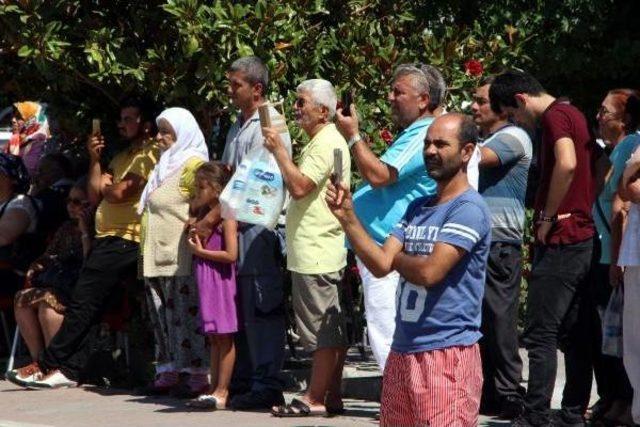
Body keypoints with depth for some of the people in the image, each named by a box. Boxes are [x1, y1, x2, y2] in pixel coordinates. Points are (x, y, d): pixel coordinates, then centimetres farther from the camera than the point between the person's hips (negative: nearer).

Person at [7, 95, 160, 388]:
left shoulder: (148, 155, -5)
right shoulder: (123, 156, 24)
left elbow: (120, 193, -17)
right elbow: (95, 196, 16)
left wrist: (106, 186, 6)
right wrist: (94, 159, 8)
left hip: (124, 241, -9)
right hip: (106, 239, 9)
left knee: (82, 303, -11)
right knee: (85, 306, 1)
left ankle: (46, 365, -11)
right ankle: (69, 370, -2)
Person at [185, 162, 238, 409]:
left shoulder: (227, 216, -13)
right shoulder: (205, 214, 13)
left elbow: (231, 254, -20)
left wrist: (201, 251, -14)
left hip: (221, 280, -9)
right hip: (206, 279, 9)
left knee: (224, 337, -4)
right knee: (214, 338, 11)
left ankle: (222, 391, -3)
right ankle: (215, 389, 15)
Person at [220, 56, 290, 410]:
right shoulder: (239, 127, 20)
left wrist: (213, 217, -13)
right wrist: (209, 217, 10)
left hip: (260, 226, -9)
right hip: (237, 226, 9)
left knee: (260, 308, -7)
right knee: (239, 307, 12)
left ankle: (267, 385, -5)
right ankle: (243, 381, 18)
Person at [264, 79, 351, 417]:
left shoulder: (325, 144, -14)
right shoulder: (323, 142, 21)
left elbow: (299, 186, -23)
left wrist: (279, 150, -18)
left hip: (315, 253, -11)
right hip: (323, 252, 11)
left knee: (322, 330, -7)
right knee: (333, 328, 11)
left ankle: (315, 399, -6)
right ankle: (332, 396, 14)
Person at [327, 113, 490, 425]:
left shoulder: (469, 209, -11)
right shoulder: (417, 208, 15)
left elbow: (429, 271, -20)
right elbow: (380, 264, 6)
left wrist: (397, 258, 1)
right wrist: (347, 218, -5)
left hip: (447, 352, -8)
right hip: (403, 351, 8)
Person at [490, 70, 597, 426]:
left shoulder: (555, 116, -11)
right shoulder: (576, 115, 18)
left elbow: (567, 163, -27)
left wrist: (548, 217, -19)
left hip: (560, 240, -10)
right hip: (585, 236, 10)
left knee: (541, 333, -9)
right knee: (575, 334, 11)